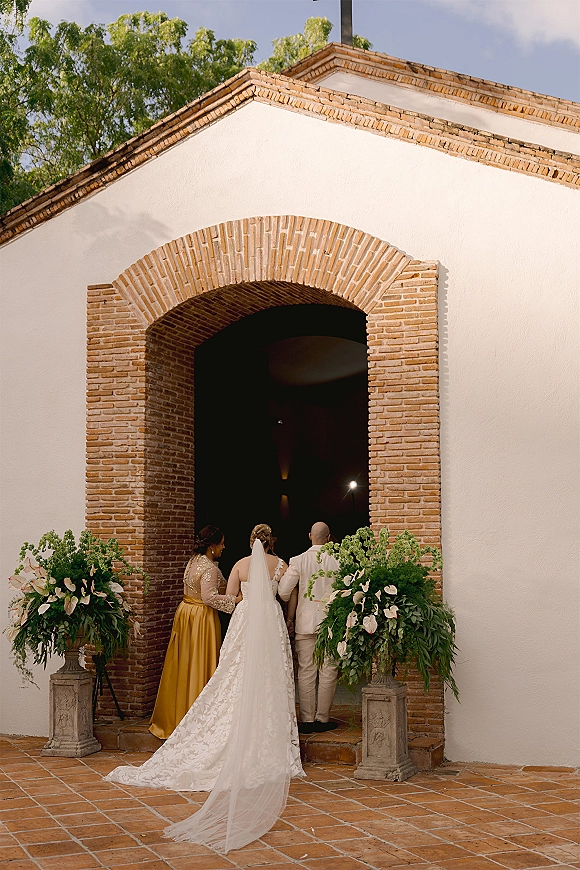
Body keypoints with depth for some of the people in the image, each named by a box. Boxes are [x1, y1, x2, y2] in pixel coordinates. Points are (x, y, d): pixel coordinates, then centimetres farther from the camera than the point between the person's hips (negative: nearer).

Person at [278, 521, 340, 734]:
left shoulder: (298, 561, -3)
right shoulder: (337, 561, -5)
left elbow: (283, 591, -7)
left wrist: (290, 616, 10)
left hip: (305, 622, 1)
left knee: (306, 672, 6)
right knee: (328, 672, 6)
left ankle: (307, 719, 9)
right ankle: (322, 719, 10)